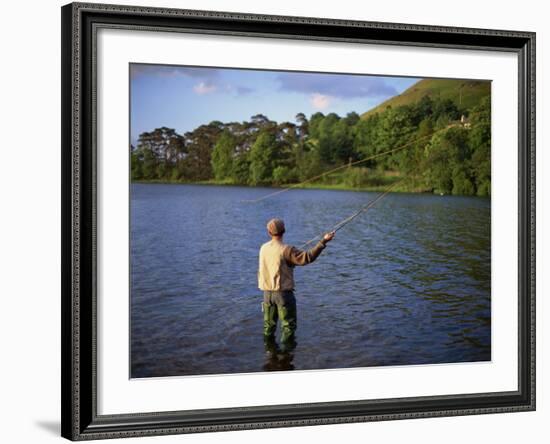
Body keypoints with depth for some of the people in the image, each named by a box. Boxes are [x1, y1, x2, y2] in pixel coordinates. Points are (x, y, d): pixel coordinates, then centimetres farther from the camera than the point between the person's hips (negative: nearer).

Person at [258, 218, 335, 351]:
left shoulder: (263, 248, 3)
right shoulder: (286, 250, -17)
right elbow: (307, 257, -23)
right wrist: (323, 241, -21)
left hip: (267, 291, 6)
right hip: (283, 292, -6)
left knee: (269, 323, 17)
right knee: (288, 324, 4)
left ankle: (269, 346, 24)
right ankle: (287, 346, 4)